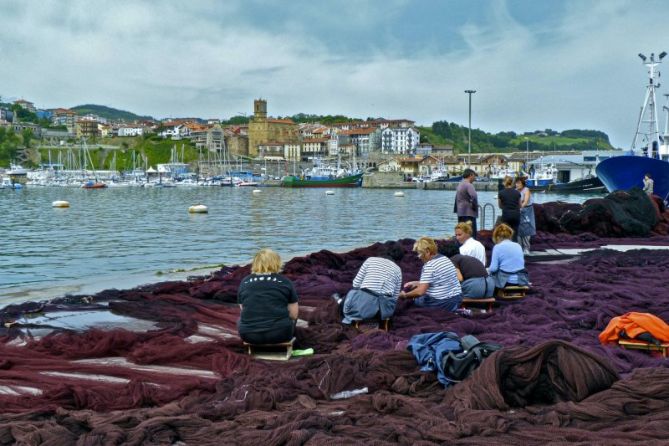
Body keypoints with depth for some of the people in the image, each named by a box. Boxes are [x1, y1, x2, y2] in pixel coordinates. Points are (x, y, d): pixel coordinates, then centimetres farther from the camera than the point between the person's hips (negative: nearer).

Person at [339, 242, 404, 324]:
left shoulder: (371, 260, 11)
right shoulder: (397, 269, 15)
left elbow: (356, 284, 8)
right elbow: (395, 297, 10)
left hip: (365, 304, 0)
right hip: (385, 308, 0)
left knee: (352, 293, 30)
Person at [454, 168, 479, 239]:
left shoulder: (460, 185, 17)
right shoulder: (468, 185, -13)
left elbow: (456, 199, 24)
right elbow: (474, 197, -27)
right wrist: (475, 206, -12)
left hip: (460, 213, 10)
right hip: (469, 213, -10)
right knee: (471, 234, -9)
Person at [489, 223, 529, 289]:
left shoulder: (497, 247, -5)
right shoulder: (518, 246, 10)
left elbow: (493, 268, -9)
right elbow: (522, 263, 17)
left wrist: (488, 270, 12)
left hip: (505, 281, -5)